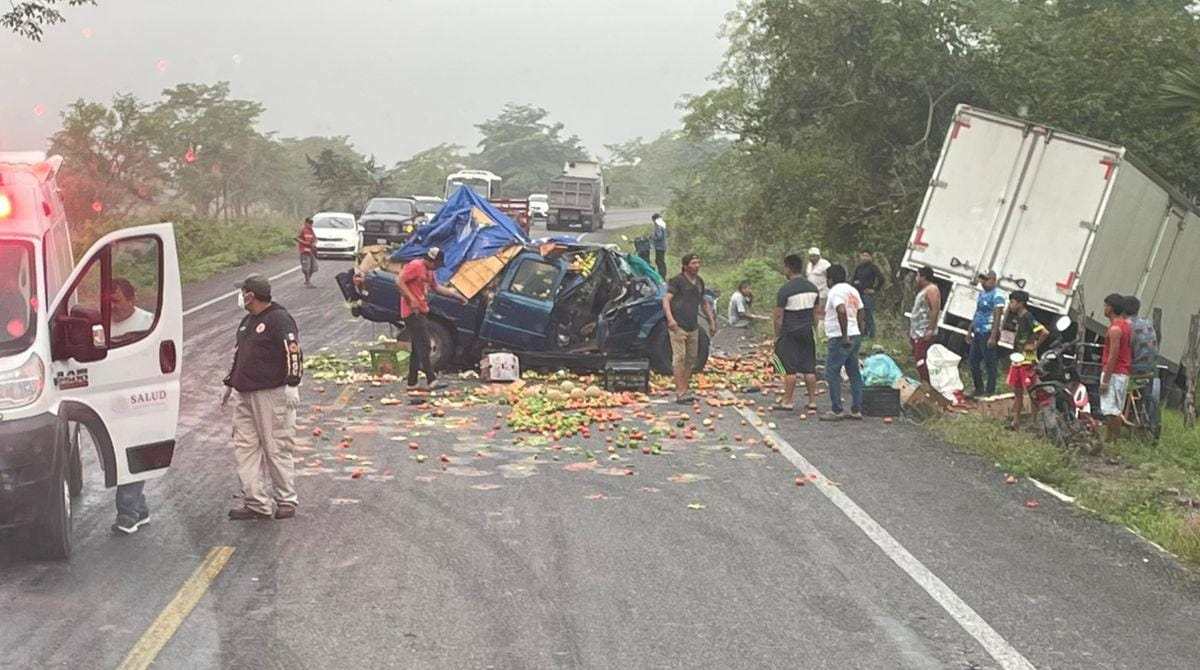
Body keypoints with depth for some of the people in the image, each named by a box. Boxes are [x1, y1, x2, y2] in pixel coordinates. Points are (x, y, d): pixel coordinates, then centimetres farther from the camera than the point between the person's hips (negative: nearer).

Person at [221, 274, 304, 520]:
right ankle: (256, 502, 10)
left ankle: (286, 501, 11)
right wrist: (230, 383, 28)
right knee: (245, 447, 6)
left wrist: (292, 384, -22)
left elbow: (293, 352, -19)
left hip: (272, 395, -9)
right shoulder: (248, 321, 17)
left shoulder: (279, 319, -12)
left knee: (277, 450, -2)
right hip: (246, 395, 9)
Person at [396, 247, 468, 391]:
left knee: (418, 349, 11)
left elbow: (437, 287, 30)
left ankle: (412, 383, 14)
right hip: (412, 313, -10)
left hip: (422, 313, 10)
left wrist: (456, 295, 27)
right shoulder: (415, 266, -11)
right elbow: (399, 281, -18)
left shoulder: (428, 271, 19)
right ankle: (431, 381, -18)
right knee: (424, 347, -14)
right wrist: (411, 299, -23)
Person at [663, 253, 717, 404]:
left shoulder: (699, 282, 16)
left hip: (693, 327, 7)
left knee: (691, 360, 10)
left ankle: (685, 391, 18)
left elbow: (704, 303, 28)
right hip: (678, 326, -7)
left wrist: (712, 321, 24)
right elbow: (666, 300, -13)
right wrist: (670, 318, -27)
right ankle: (680, 393, -15)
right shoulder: (677, 281, -5)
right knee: (679, 358, -11)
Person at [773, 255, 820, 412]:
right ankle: (812, 400, 12)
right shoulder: (812, 287, 7)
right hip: (807, 332, 6)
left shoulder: (785, 289, -13)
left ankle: (788, 401, 4)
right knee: (809, 367, 9)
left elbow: (779, 315, -11)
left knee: (789, 368, 0)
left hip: (790, 333, -6)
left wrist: (777, 335, -3)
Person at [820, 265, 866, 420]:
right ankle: (856, 410, 13)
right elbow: (860, 313, 17)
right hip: (855, 337, 9)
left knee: (832, 374, -3)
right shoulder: (852, 290, 15)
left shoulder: (836, 291, -13)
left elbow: (842, 311, -28)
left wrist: (844, 336, -25)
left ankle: (836, 411, -3)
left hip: (839, 339, -9)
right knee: (854, 374, 10)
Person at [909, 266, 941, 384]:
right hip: (917, 332, 11)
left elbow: (935, 310, -21)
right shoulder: (923, 290, 19)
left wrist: (930, 330, -25)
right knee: (918, 359, 13)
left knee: (921, 360, -16)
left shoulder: (931, 290, -12)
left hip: (924, 333, -11)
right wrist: (911, 330, 23)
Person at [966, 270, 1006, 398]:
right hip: (977, 333, 9)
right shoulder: (981, 293, 15)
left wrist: (993, 337, -23)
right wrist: (970, 330, 20)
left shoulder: (997, 296, -13)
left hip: (988, 334, -9)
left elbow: (997, 317, -18)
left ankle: (991, 391, 3)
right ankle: (979, 389, 23)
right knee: (973, 361, 12)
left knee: (990, 363, -3)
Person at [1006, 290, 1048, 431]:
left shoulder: (1028, 318, -16)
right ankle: (1016, 421, 18)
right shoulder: (1017, 317, 10)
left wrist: (1035, 346, -18)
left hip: (1028, 360, -9)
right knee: (1017, 391, 12)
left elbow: (1045, 332, -26)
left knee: (1031, 391, -2)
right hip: (1017, 358, 9)